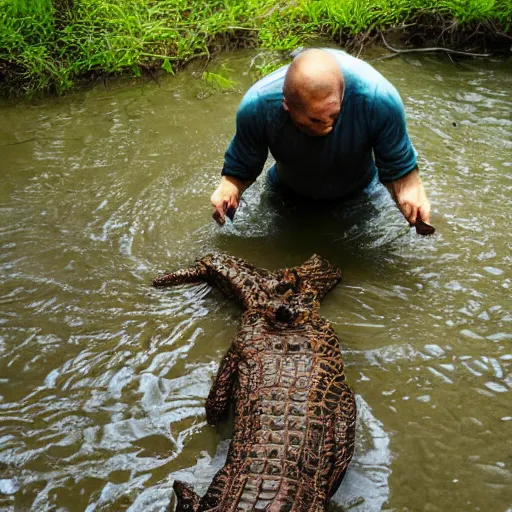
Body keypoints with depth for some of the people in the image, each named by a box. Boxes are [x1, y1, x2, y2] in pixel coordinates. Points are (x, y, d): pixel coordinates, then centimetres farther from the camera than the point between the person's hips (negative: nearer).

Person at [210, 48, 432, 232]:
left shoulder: (380, 101, -43)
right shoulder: (256, 107, -40)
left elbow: (399, 168, -29)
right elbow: (239, 168, -23)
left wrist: (410, 192, -51)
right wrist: (228, 190, -46)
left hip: (359, 196, 0)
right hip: (287, 197, 1)